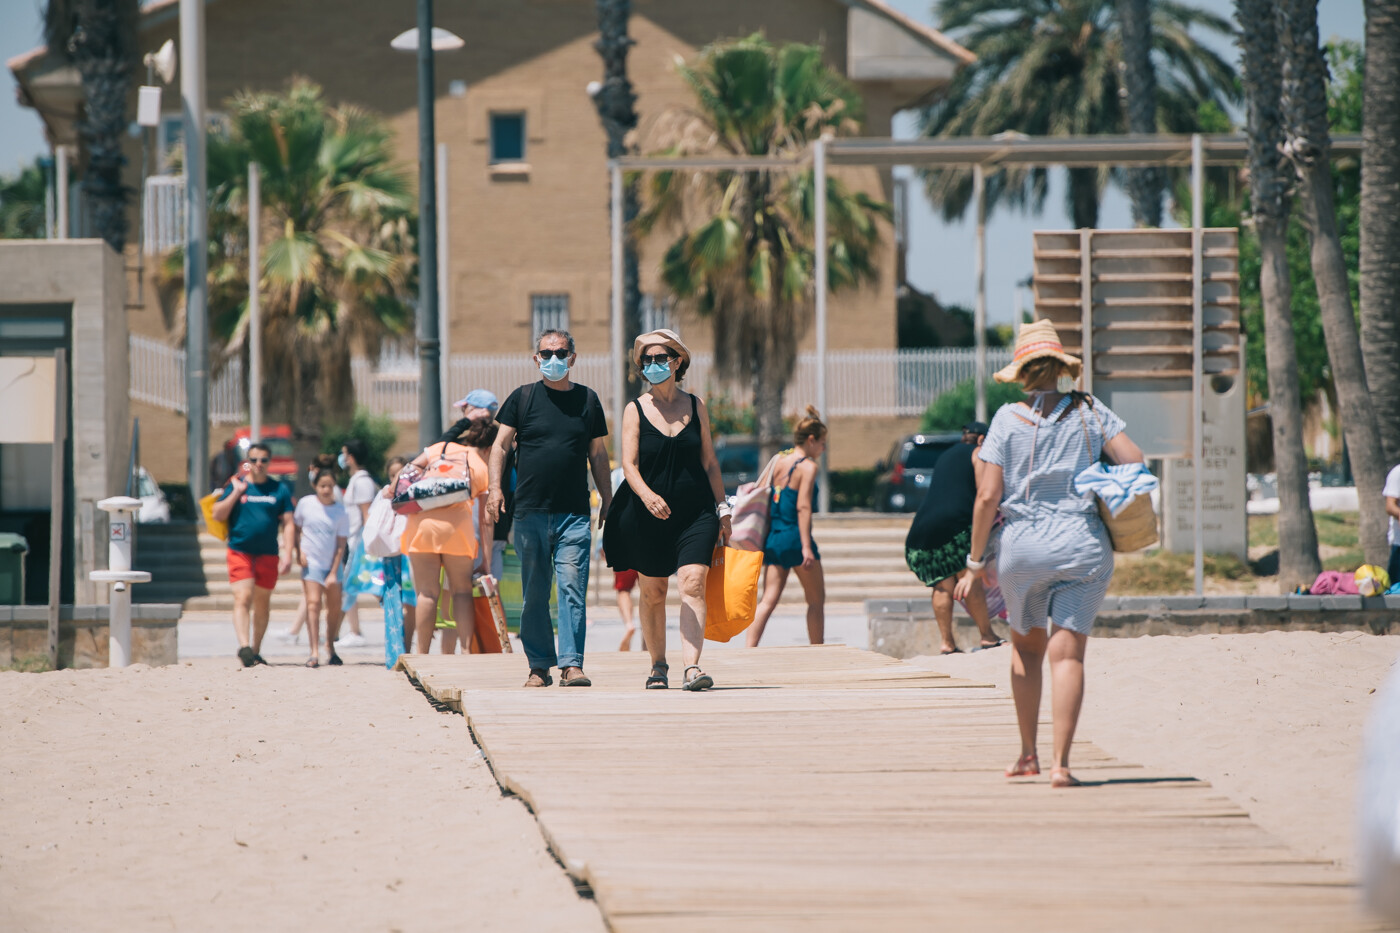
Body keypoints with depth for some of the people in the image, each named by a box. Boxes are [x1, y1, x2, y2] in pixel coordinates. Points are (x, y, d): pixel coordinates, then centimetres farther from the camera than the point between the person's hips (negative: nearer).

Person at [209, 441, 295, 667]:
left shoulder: (280, 490, 7)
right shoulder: (236, 485, 5)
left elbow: (287, 523, 5)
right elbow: (218, 515, 0)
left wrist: (287, 554, -4)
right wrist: (236, 493, -9)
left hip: (268, 555, 2)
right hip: (240, 552, -2)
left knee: (262, 604, 8)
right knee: (242, 599, -16)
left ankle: (255, 652, 18)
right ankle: (244, 647, -26)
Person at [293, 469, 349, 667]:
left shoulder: (340, 511, -5)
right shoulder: (306, 503, -4)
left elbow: (340, 545, -5)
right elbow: (295, 528, 10)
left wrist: (333, 574, -9)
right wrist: (299, 551, -4)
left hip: (332, 564, 2)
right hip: (311, 562, -2)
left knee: (335, 605, 6)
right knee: (313, 602, -15)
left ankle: (331, 647, 28)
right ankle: (314, 653, -22)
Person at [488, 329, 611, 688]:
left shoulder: (587, 400, 11)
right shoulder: (522, 398, 7)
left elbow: (598, 454, 17)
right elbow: (500, 445, 5)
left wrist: (607, 500, 15)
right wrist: (495, 487, -8)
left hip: (575, 514, 0)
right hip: (531, 511, 0)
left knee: (573, 588, -11)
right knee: (534, 594, 4)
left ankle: (572, 664, -13)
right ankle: (539, 666, 11)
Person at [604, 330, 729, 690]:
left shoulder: (695, 406, 7)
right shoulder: (635, 411, 1)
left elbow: (709, 463, 12)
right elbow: (628, 464, -8)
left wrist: (722, 508, 9)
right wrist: (646, 494, -27)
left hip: (695, 512, 0)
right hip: (648, 513, 0)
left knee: (693, 584, -15)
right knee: (652, 592, 8)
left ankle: (692, 667, -24)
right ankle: (658, 664, 26)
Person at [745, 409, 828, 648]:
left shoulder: (779, 462, 12)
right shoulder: (807, 466, -9)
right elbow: (803, 507, -16)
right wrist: (806, 547, -19)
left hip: (773, 537, 7)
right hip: (795, 537, -7)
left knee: (768, 601, 2)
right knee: (817, 601, 8)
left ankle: (749, 651, -12)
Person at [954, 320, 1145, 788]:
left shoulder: (1008, 419, -1)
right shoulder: (1090, 412, 2)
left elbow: (988, 496, -4)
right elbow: (1136, 461, -5)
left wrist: (974, 561, 2)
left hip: (1023, 547, 0)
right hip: (1083, 545, 0)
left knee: (1027, 645, 20)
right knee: (1068, 652, -2)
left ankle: (1028, 754, 23)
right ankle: (1060, 762, -13)